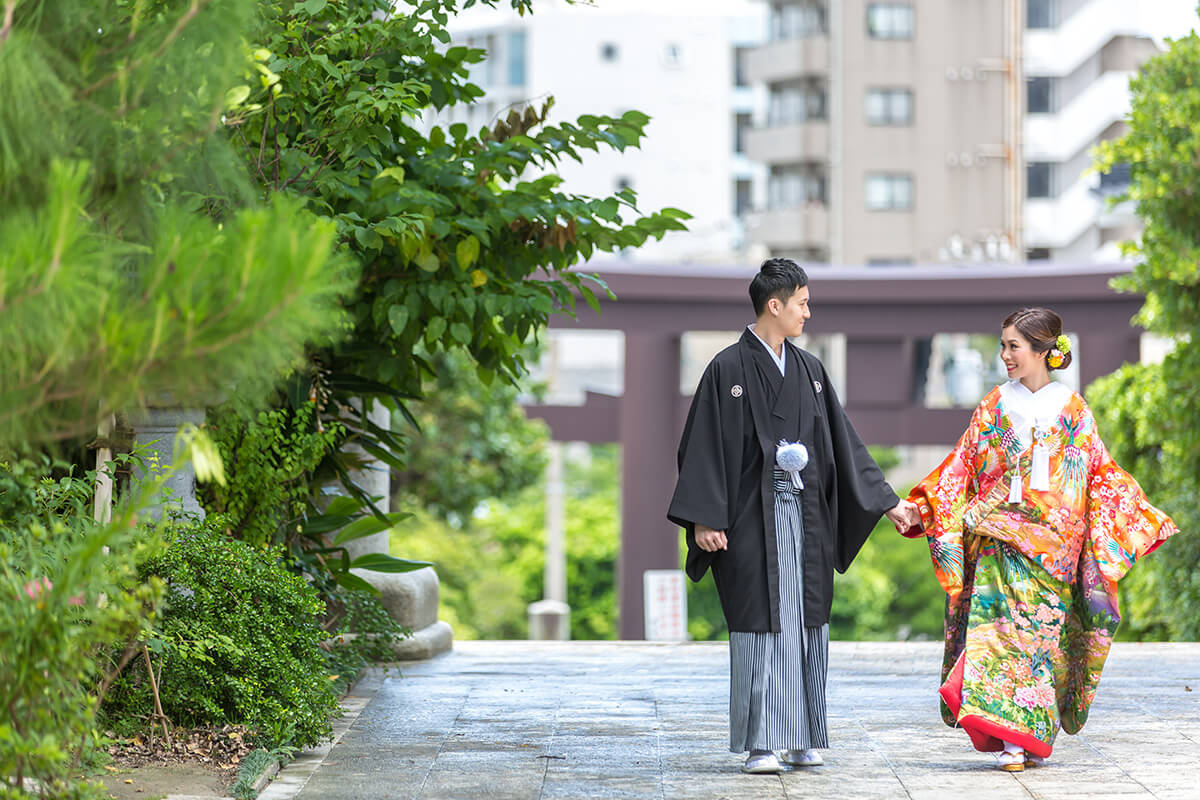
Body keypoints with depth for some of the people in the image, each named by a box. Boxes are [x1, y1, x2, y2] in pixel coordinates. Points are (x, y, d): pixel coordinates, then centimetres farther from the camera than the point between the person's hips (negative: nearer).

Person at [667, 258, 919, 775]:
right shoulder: (728, 370, -4)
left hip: (805, 516, 5)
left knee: (805, 623, 4)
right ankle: (760, 744, -3)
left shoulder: (809, 371, 13)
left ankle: (802, 739, 10)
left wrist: (887, 503, 14)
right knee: (761, 623, -6)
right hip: (752, 516, -5)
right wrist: (704, 519, -14)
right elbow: (706, 447, -6)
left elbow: (843, 443, 16)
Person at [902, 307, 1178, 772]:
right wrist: (924, 504, 0)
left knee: (1044, 633, -1)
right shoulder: (995, 407, 9)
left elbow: (1101, 471, 10)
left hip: (1052, 540, 0)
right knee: (1002, 625, -12)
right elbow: (961, 467, 10)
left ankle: (1036, 738, 8)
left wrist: (1140, 516, 5)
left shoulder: (1072, 410, 6)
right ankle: (1010, 740, -15)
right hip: (1001, 537, 0)